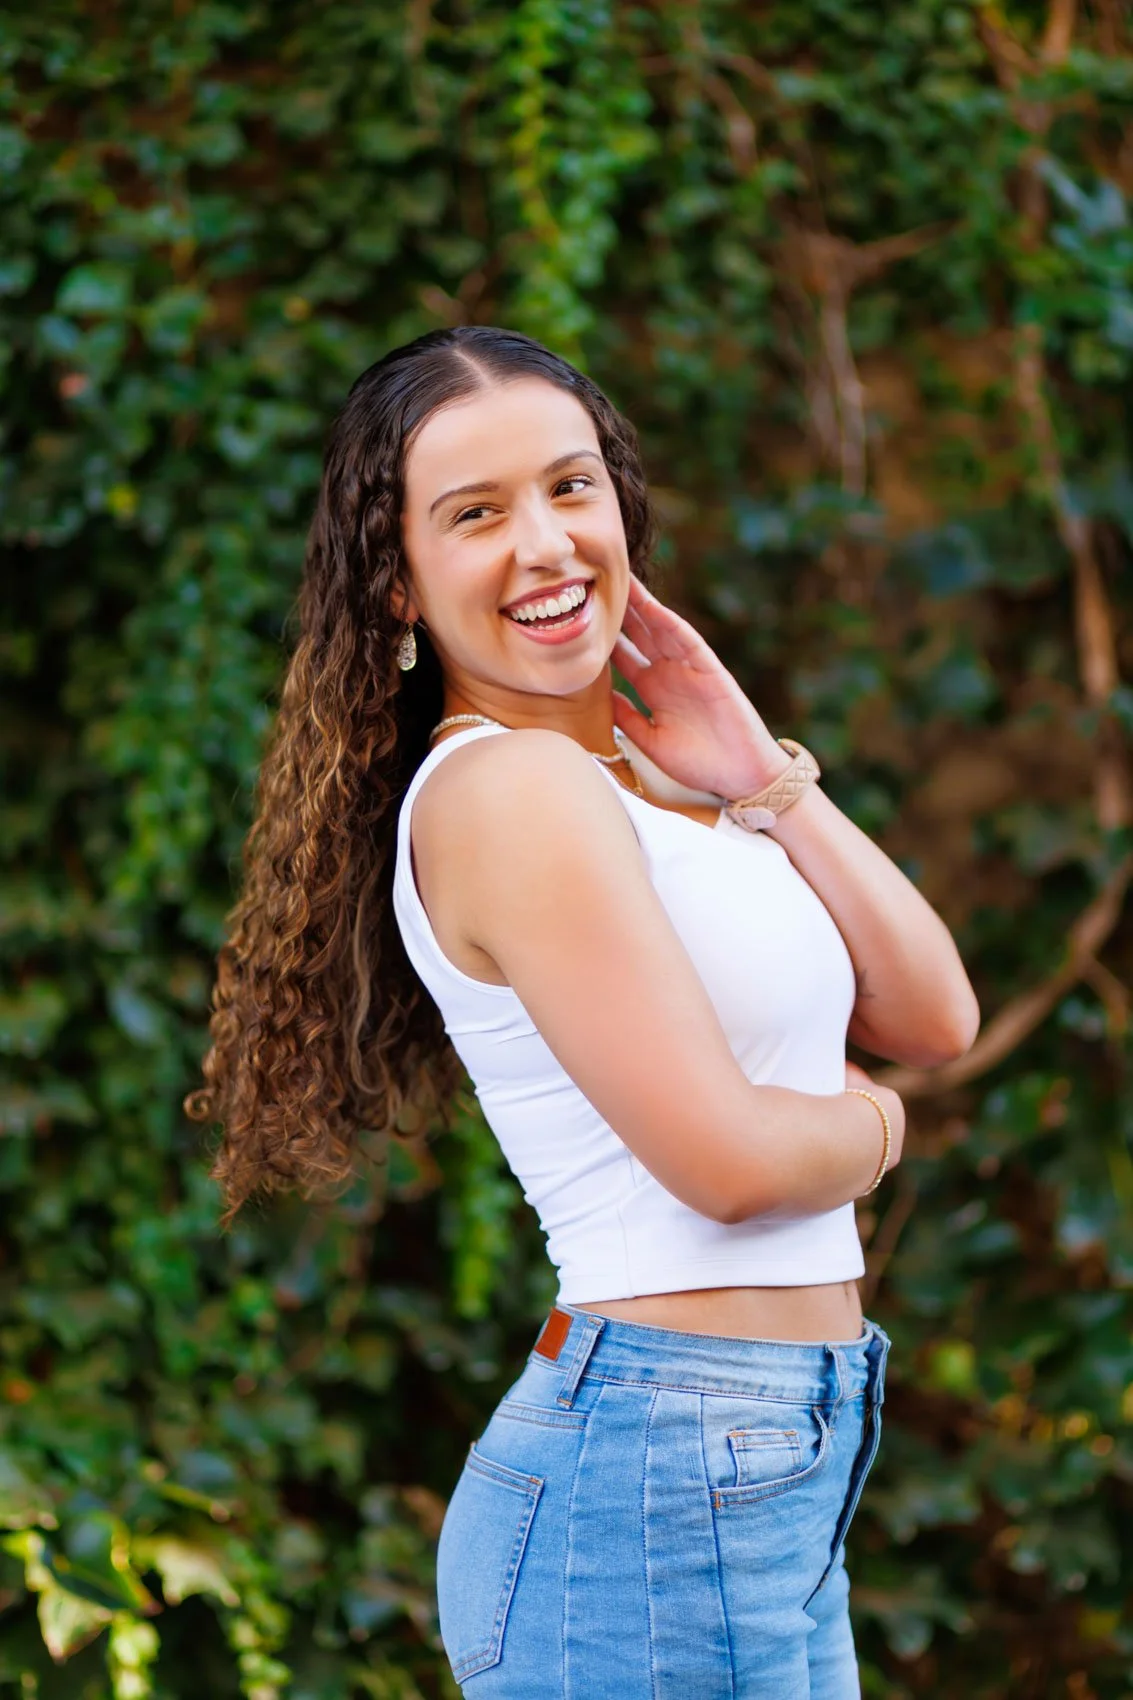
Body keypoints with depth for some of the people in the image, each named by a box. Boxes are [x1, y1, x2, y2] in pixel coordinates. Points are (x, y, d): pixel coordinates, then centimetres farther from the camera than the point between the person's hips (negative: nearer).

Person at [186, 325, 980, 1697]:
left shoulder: (634, 776, 13)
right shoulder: (505, 786, -14)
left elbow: (934, 1018, 8)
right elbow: (728, 1158, -20)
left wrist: (766, 782, -1)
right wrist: (868, 1124, 1)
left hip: (764, 1477, 9)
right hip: (659, 1477, -9)